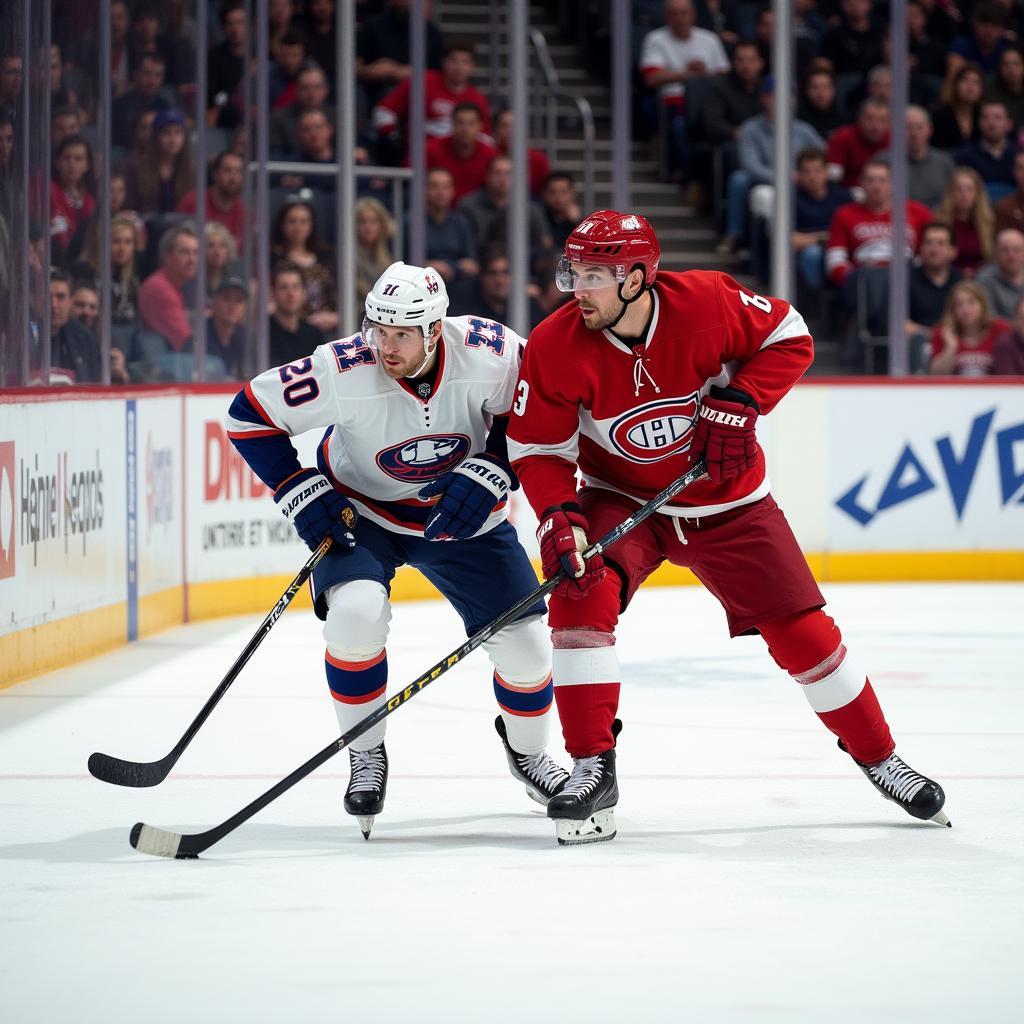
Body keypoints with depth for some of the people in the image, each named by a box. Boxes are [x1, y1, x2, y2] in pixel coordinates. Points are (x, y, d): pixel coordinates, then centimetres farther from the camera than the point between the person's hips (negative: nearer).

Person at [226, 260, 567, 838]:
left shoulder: (493, 352, -28)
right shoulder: (344, 373, -31)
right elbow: (251, 414, -19)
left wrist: (490, 474, -24)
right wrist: (302, 492, -21)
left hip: (460, 512, 2)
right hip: (360, 510, -2)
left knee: (524, 640, -2)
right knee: (355, 610, -29)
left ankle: (528, 751, 31)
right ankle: (367, 757, -6)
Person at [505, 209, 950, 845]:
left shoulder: (708, 303, -23)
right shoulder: (556, 347, -20)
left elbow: (791, 339, -8)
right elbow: (538, 448, -13)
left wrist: (738, 404, -21)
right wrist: (558, 519, -29)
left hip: (728, 500, 0)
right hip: (621, 500, 0)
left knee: (802, 632, -1)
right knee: (581, 594, -26)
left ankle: (880, 760, 20)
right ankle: (592, 769, -18)